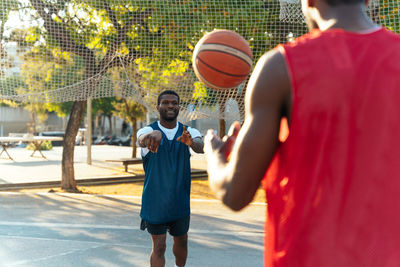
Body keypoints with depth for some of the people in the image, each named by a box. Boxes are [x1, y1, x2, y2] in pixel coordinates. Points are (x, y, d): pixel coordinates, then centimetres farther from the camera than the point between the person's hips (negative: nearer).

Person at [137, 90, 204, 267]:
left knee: (181, 241, 19)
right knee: (159, 246, -4)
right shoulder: (148, 130, -7)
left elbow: (201, 147, -23)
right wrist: (152, 135, -58)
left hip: (181, 201, 3)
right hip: (155, 201, -3)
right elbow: (142, 139, -33)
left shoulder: (189, 132, -1)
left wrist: (191, 142, -49)